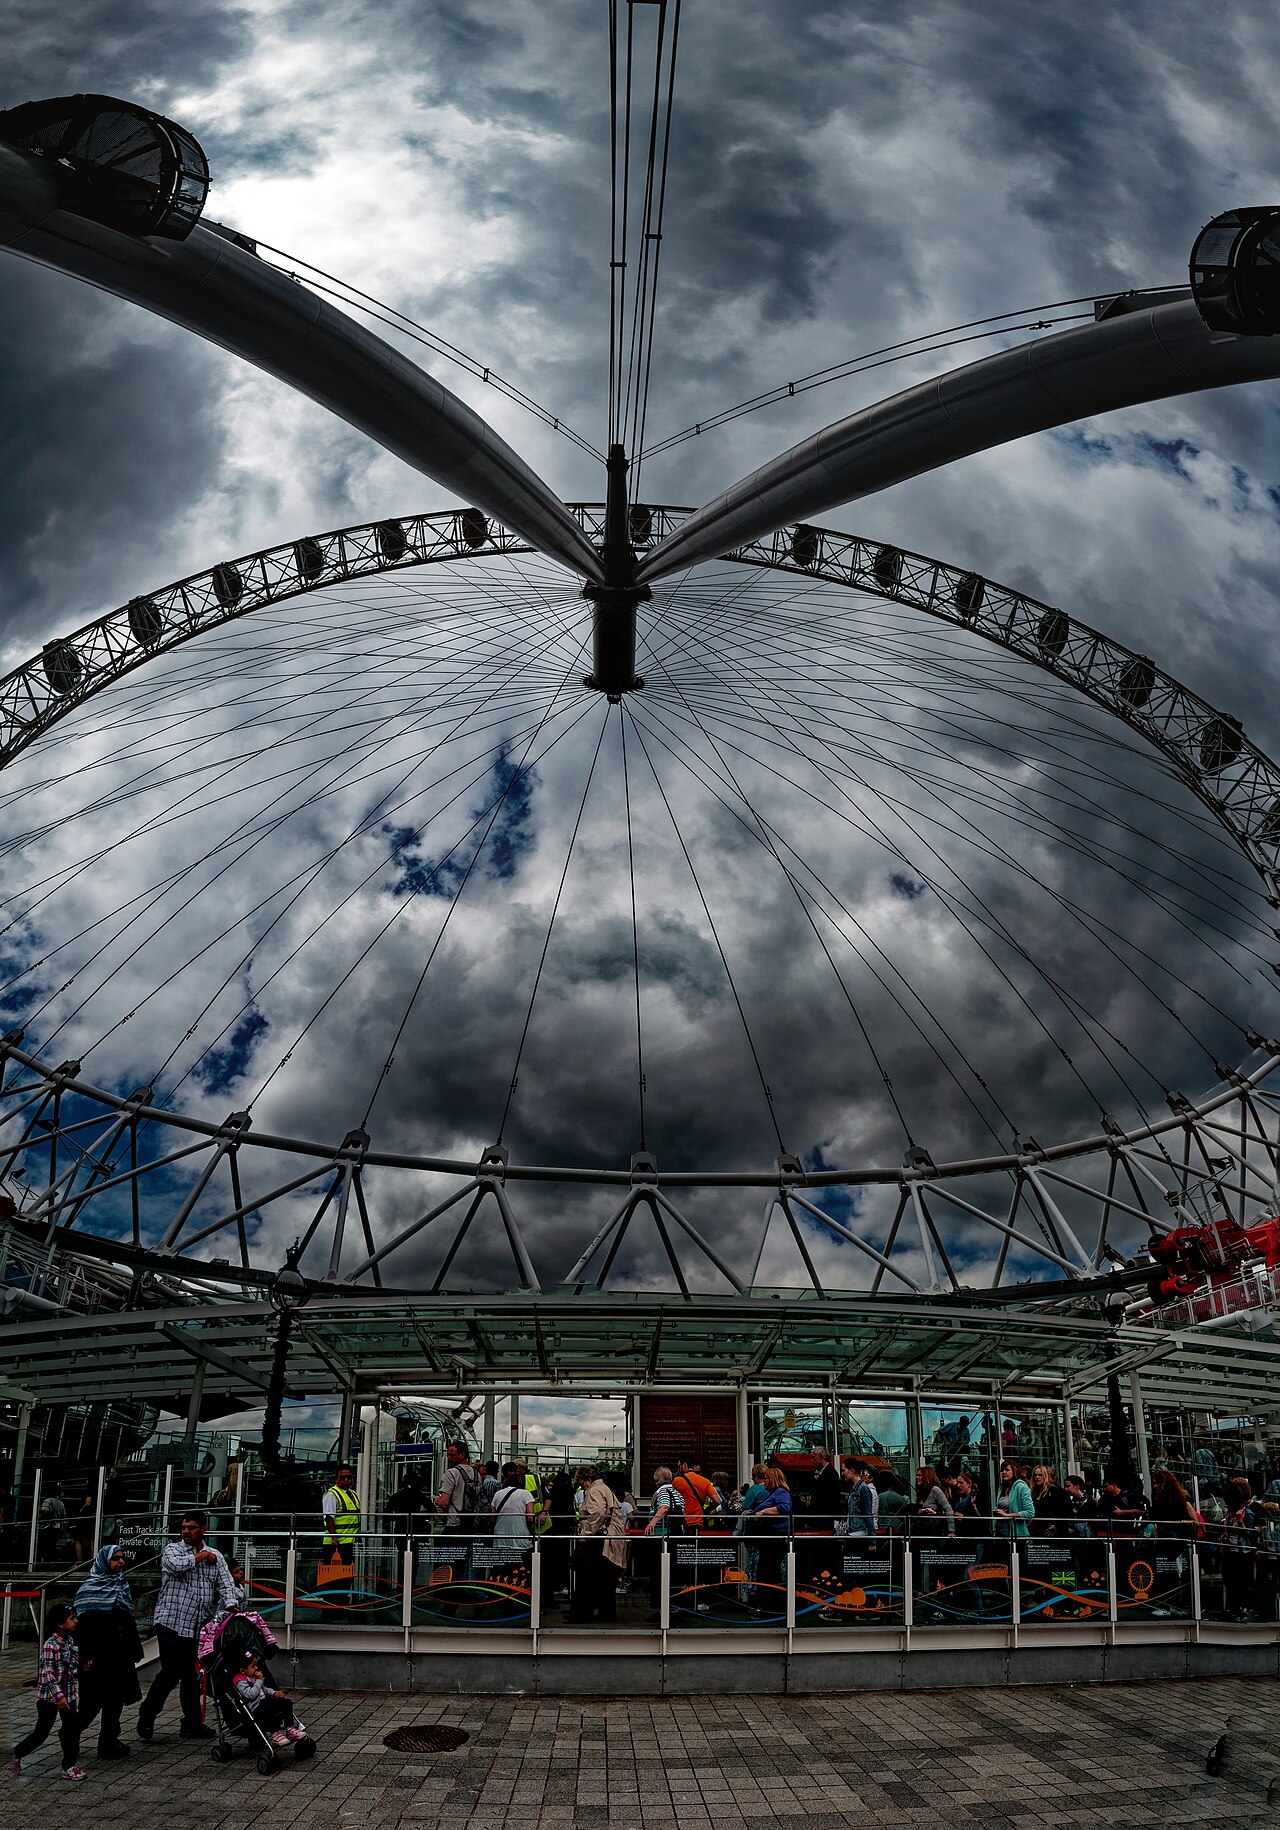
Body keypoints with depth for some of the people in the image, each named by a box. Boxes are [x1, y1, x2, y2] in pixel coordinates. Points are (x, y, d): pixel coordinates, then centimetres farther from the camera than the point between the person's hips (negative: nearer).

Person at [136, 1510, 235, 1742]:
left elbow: (225, 1584, 3)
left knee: (192, 1675, 9)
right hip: (172, 1623, -4)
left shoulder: (216, 1556, 12)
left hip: (198, 1627, 4)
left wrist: (230, 1608, -15)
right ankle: (147, 1715, 13)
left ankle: (192, 1724, 16)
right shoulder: (172, 1549, 2)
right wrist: (201, 1556, -6)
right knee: (170, 1672, -6)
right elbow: (177, 1565, -21)